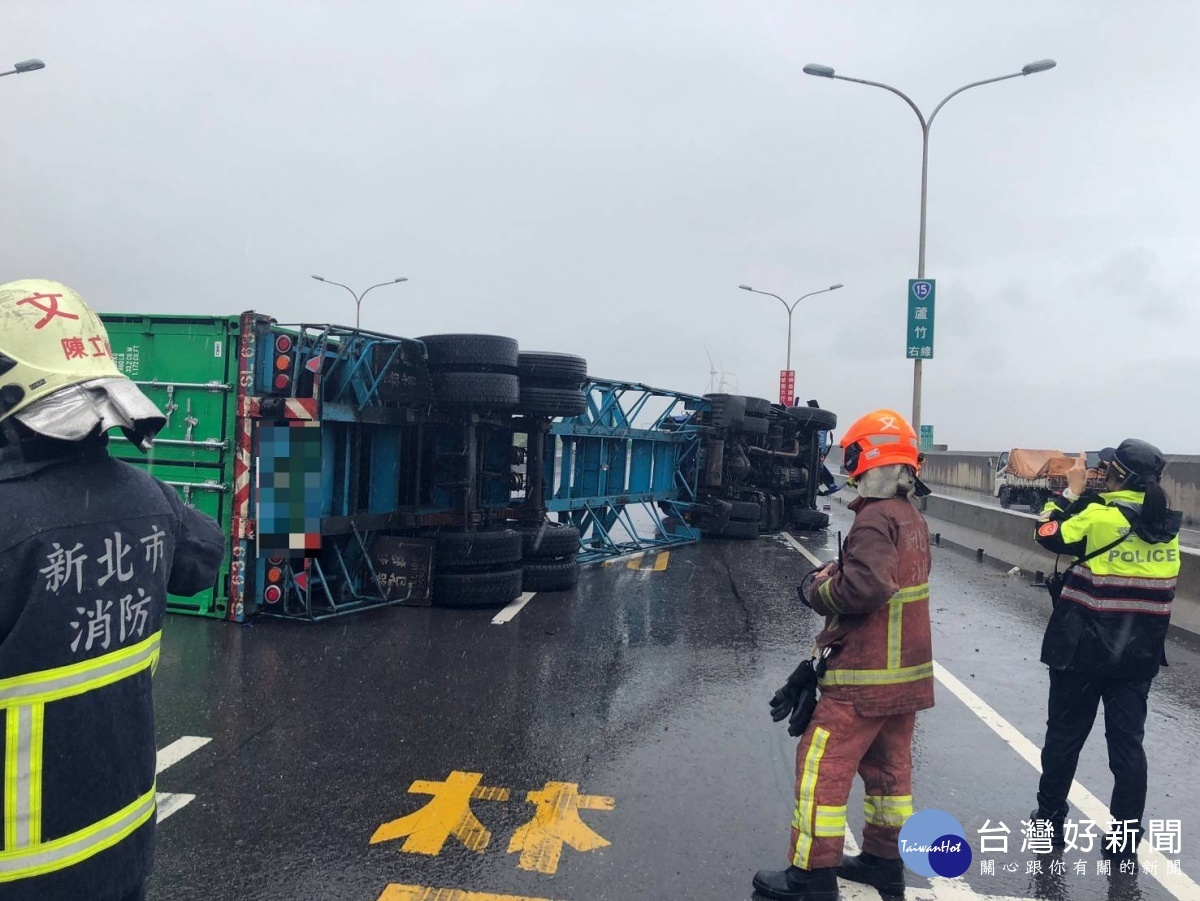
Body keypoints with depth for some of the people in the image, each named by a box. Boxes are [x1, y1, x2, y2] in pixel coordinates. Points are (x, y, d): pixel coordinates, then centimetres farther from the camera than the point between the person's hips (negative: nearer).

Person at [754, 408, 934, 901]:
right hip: (906, 672, 9)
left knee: (822, 767, 0)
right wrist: (833, 573, -1)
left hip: (865, 676, -9)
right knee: (888, 766, 19)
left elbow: (864, 586, -30)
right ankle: (884, 861, 31)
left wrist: (818, 591, -13)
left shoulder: (876, 518, -19)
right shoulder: (912, 518, 10)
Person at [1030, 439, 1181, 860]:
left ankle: (1050, 820, 25)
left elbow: (1049, 534, -6)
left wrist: (1072, 491, 3)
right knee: (1128, 742, 10)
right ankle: (1126, 837, 15)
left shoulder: (1101, 518, -17)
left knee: (1064, 737, 11)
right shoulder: (1167, 526, 1)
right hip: (1139, 656, 5)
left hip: (1083, 651, -4)